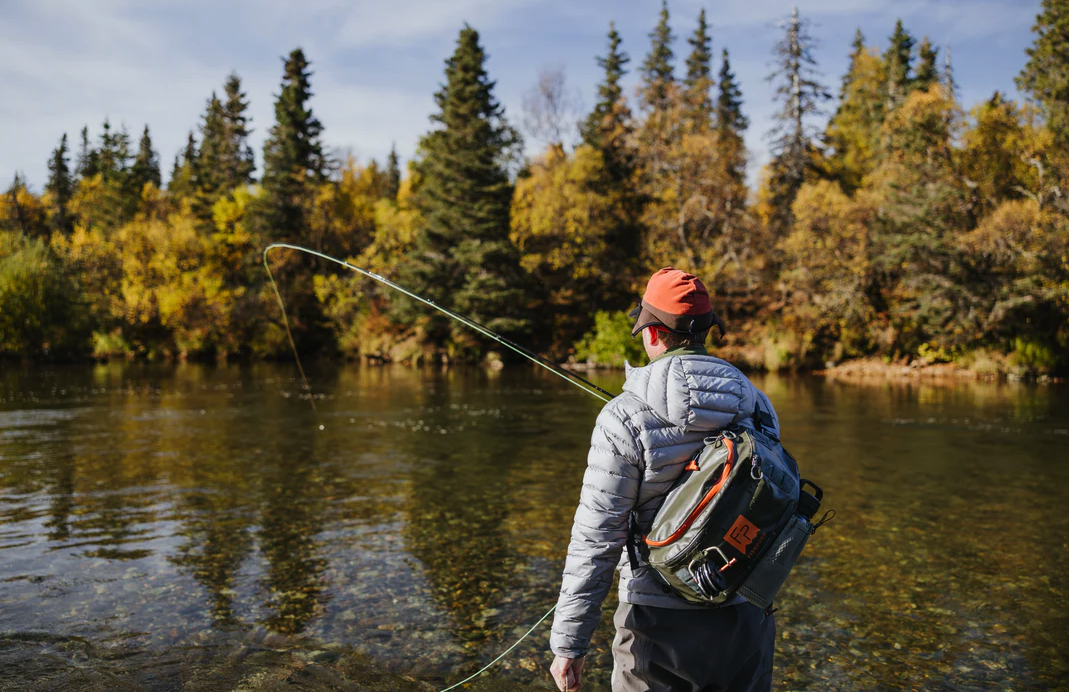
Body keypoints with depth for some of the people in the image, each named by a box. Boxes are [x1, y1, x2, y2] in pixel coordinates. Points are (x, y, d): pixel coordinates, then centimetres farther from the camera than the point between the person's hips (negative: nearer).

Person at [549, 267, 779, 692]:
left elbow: (596, 538, -17)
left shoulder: (625, 418, -17)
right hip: (746, 615, 5)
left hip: (662, 624, -4)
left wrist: (568, 643, -10)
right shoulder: (757, 406, -1)